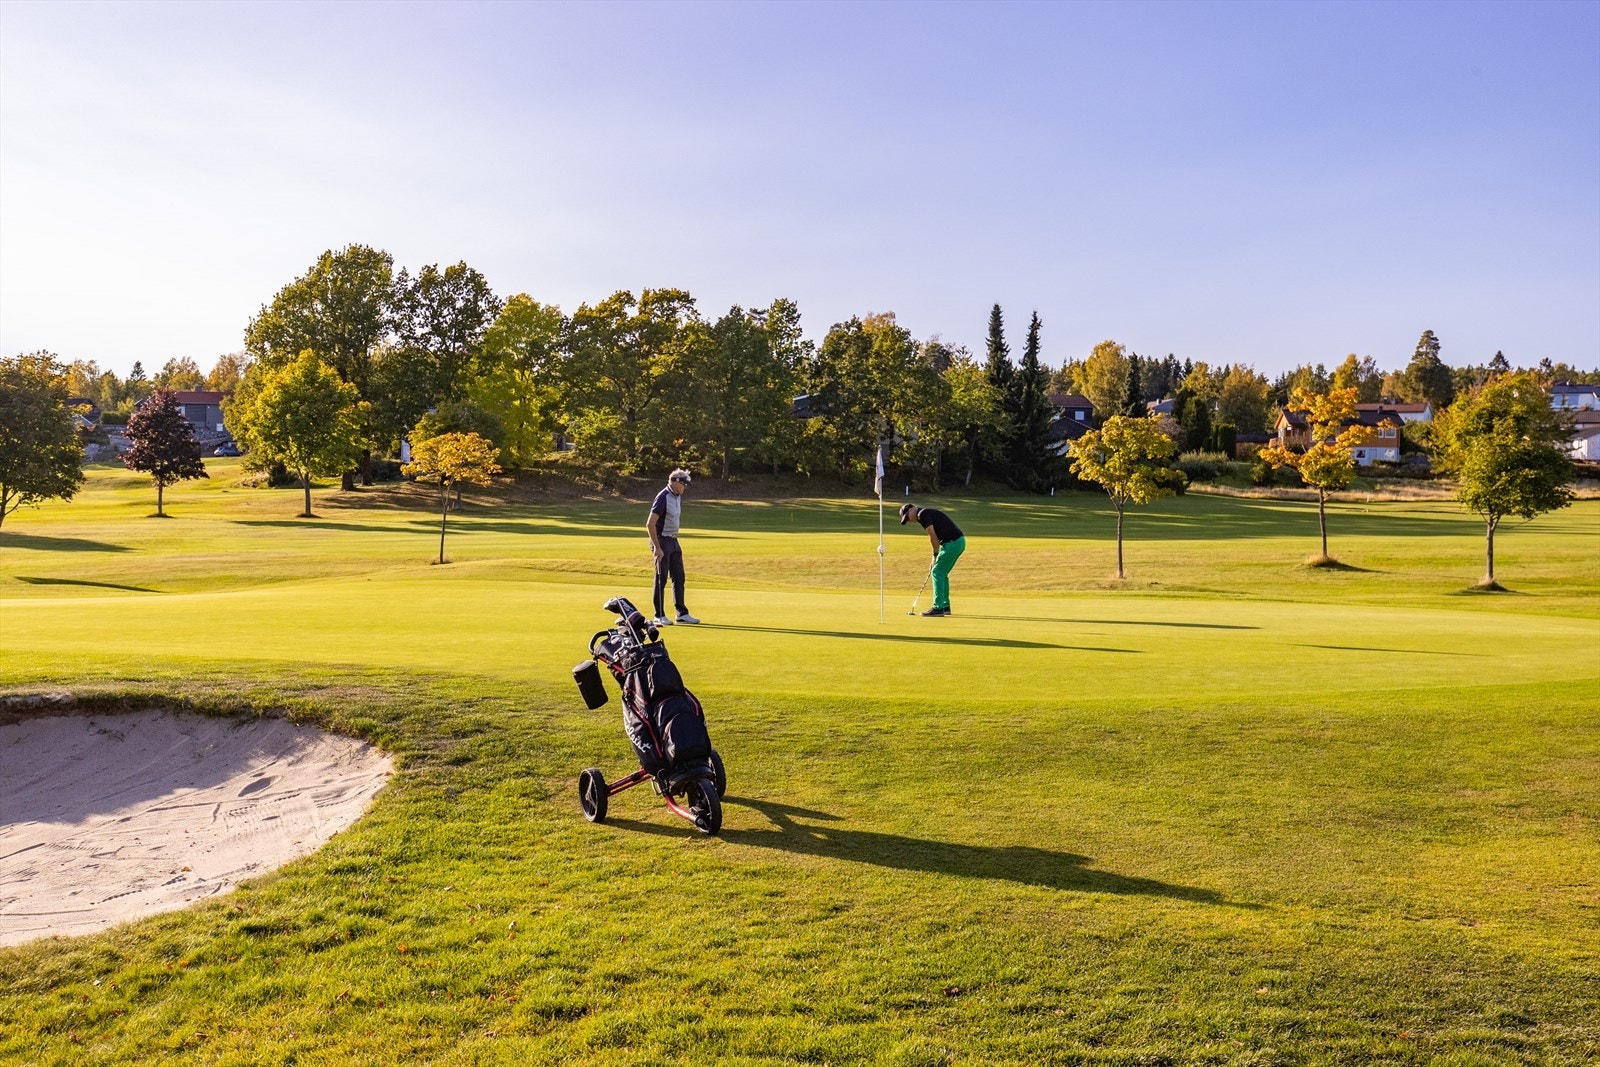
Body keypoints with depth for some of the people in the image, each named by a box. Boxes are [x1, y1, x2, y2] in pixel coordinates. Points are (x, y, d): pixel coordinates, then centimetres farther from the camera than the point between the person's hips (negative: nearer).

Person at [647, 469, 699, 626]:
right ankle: (659, 616, 6)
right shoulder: (663, 497, -18)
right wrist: (657, 547, -21)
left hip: (673, 541, 9)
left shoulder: (678, 497, 9)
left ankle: (682, 613, 16)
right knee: (661, 579, -2)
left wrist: (674, 539, 15)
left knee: (679, 577, 10)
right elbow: (650, 524, -21)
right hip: (662, 541, -8)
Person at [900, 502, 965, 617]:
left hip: (953, 543, -9)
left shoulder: (922, 514, -9)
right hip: (959, 541, 9)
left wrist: (935, 555, 1)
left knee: (937, 573, -4)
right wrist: (935, 559, 19)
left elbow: (933, 537, -12)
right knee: (942, 574, 17)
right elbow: (935, 537, 23)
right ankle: (945, 606, 21)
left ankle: (938, 608, -4)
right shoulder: (927, 513, 22)